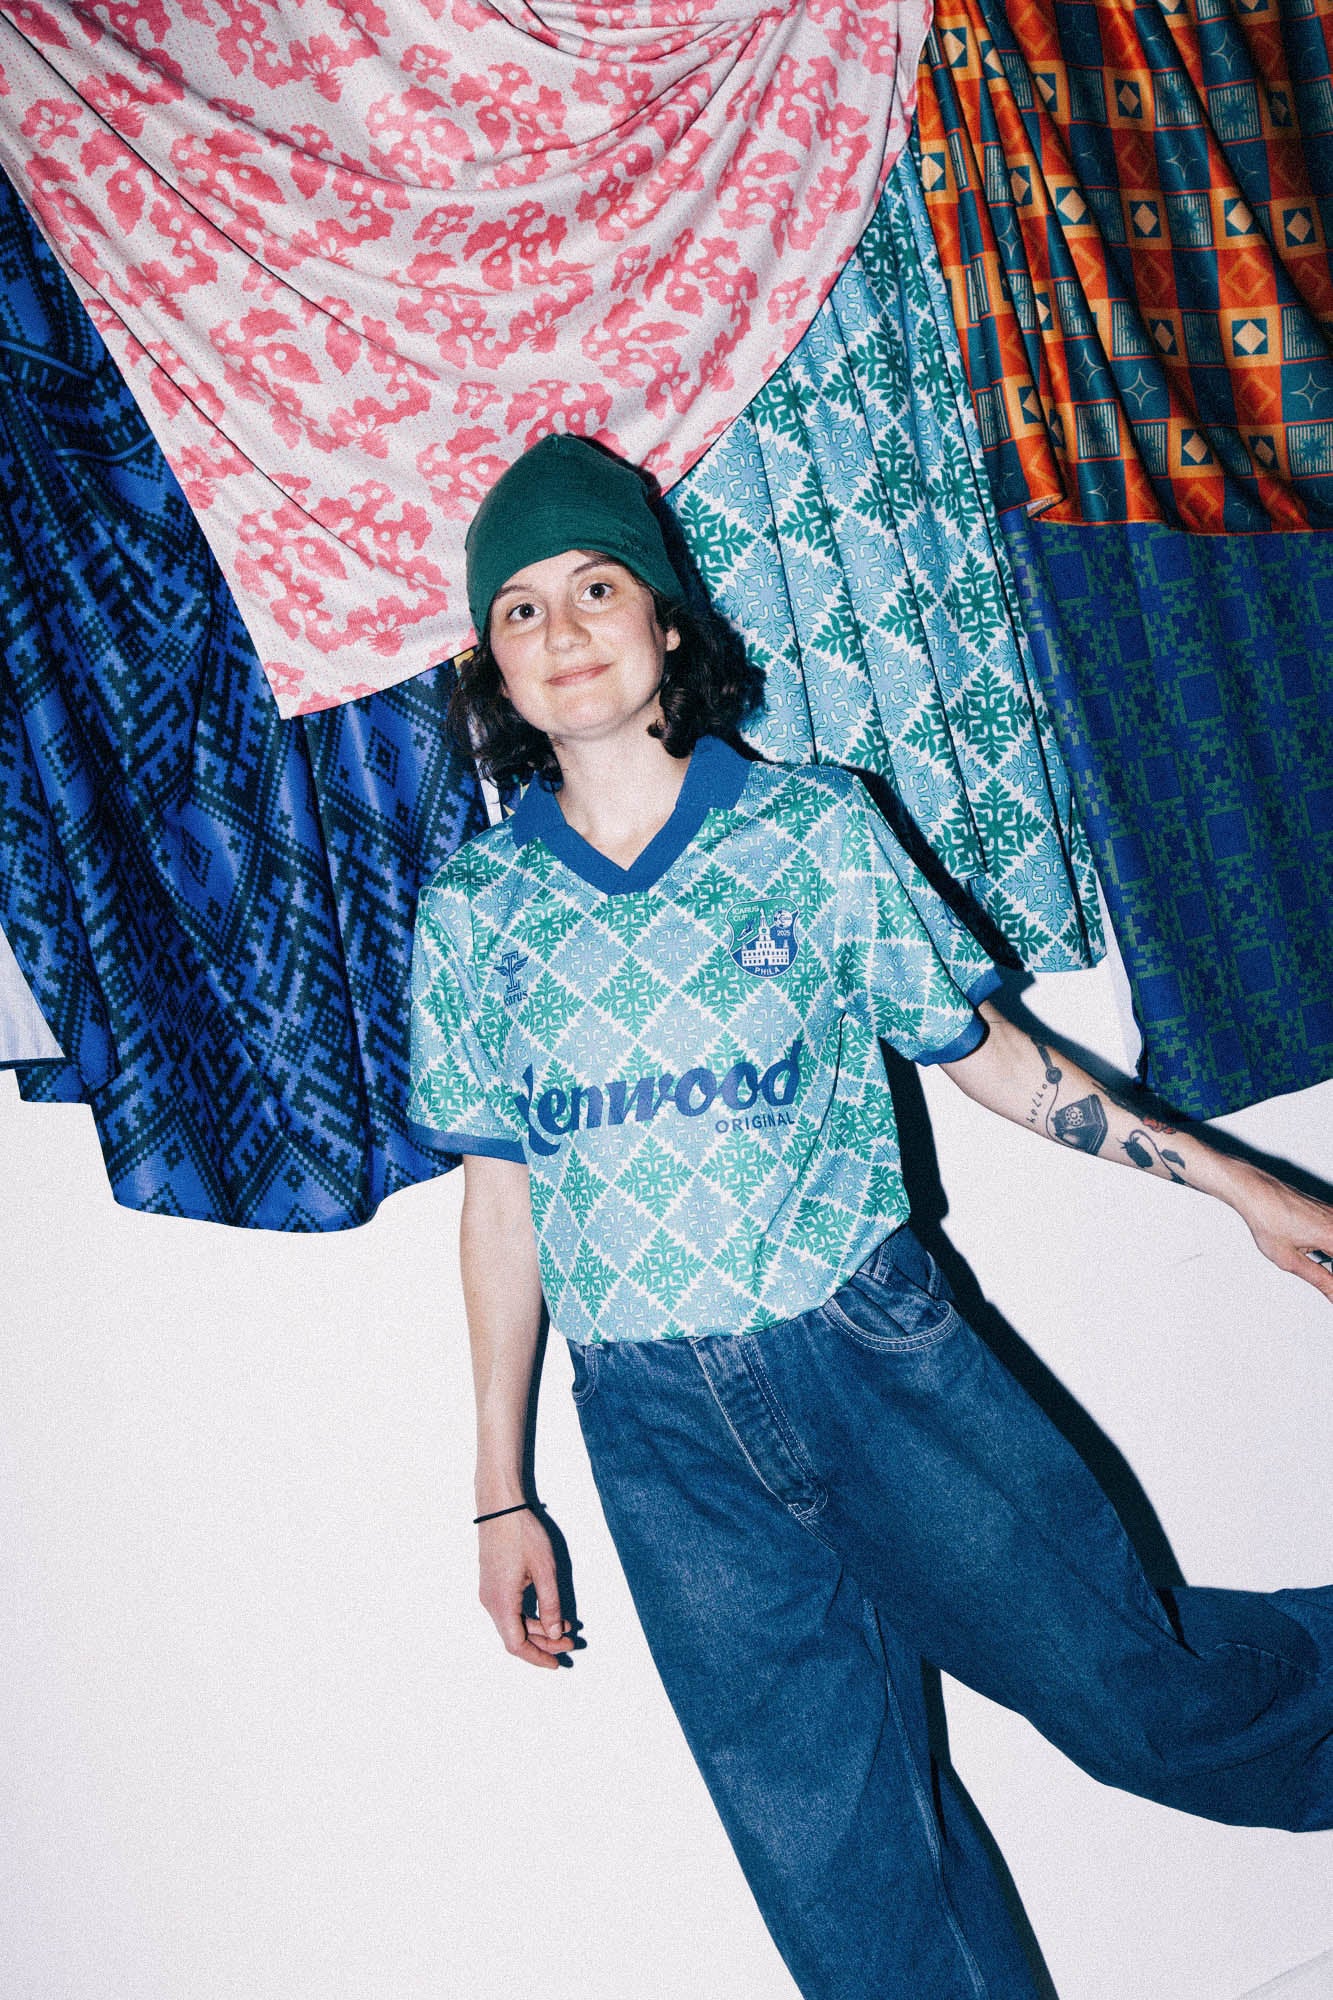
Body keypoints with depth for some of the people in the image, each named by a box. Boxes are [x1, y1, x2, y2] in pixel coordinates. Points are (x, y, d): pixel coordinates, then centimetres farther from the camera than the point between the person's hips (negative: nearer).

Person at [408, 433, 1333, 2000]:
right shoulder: (472, 911, 1)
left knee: (1125, 1688, 12)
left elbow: (981, 1049, 5)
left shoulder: (814, 826, -2)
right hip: (661, 1432, 1)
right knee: (838, 1860, 9)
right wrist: (503, 1492, 7)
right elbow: (499, 1192, 5)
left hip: (878, 1356, -1)